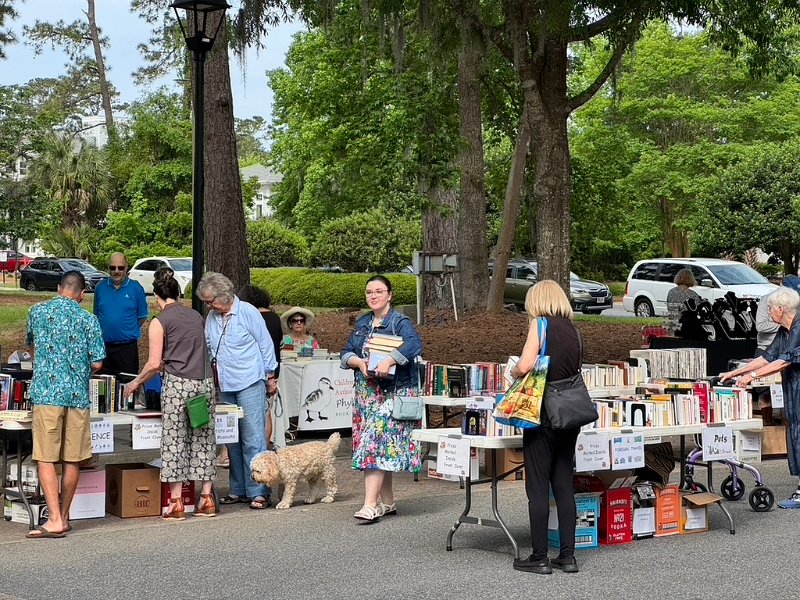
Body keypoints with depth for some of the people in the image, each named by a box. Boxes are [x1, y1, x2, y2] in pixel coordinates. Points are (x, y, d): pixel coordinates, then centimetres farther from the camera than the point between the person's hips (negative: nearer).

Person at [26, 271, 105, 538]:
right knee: (72, 460, 10)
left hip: (47, 393, -1)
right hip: (78, 395, 1)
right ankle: (64, 517, 19)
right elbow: (97, 363, 0)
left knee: (46, 458, -2)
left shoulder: (38, 312, 5)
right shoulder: (88, 319, 1)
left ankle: (55, 520, -11)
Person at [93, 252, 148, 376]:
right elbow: (96, 315, 16)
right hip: (103, 346, 3)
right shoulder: (100, 287, 7)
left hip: (127, 347, -3)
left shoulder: (136, 288, -1)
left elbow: (142, 317, 5)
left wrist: (131, 332, 1)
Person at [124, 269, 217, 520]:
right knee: (204, 439, 9)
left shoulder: (160, 322, -3)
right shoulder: (196, 316, 13)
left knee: (174, 440, 2)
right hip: (205, 382, 5)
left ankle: (176, 503, 2)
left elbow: (155, 363, -7)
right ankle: (207, 498, 11)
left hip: (177, 385, -5)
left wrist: (137, 382, 10)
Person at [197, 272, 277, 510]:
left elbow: (265, 343, -1)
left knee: (253, 439, -8)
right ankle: (239, 489, 17)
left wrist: (269, 375, 2)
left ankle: (259, 492, -6)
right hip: (225, 386, 6)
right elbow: (208, 347, 21)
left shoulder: (248, 312, -6)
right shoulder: (212, 318, 10)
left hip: (250, 383, -6)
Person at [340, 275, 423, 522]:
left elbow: (415, 345, -23)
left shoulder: (400, 322, -5)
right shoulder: (362, 324, 16)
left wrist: (389, 361, -33)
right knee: (381, 447, 9)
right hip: (366, 392, 7)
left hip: (392, 392, -7)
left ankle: (370, 506, -19)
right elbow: (346, 353, 11)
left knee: (377, 444, -15)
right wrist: (359, 362, -10)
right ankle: (387, 502, 18)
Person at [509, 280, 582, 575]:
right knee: (564, 484, 10)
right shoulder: (573, 330, 12)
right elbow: (575, 371, 13)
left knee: (538, 487, 0)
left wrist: (514, 371, 2)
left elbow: (525, 365, -18)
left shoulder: (541, 323, -7)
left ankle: (539, 558, 3)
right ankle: (567, 556, 12)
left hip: (544, 413, -6)